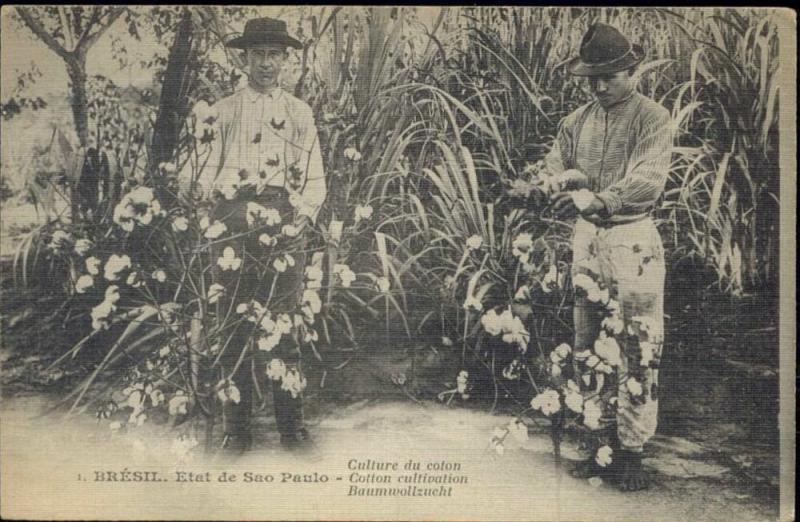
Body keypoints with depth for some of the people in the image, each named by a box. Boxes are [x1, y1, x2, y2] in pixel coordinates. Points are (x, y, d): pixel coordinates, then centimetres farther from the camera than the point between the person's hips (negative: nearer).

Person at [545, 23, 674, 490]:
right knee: (587, 347, 10)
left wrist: (597, 198, -25)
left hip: (633, 240, -5)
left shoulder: (653, 118, -4)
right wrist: (567, 189, -13)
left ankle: (632, 451, 11)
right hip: (586, 237, 5)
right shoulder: (577, 121, 11)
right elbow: (554, 169, 9)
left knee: (638, 351, -1)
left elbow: (649, 182, -15)